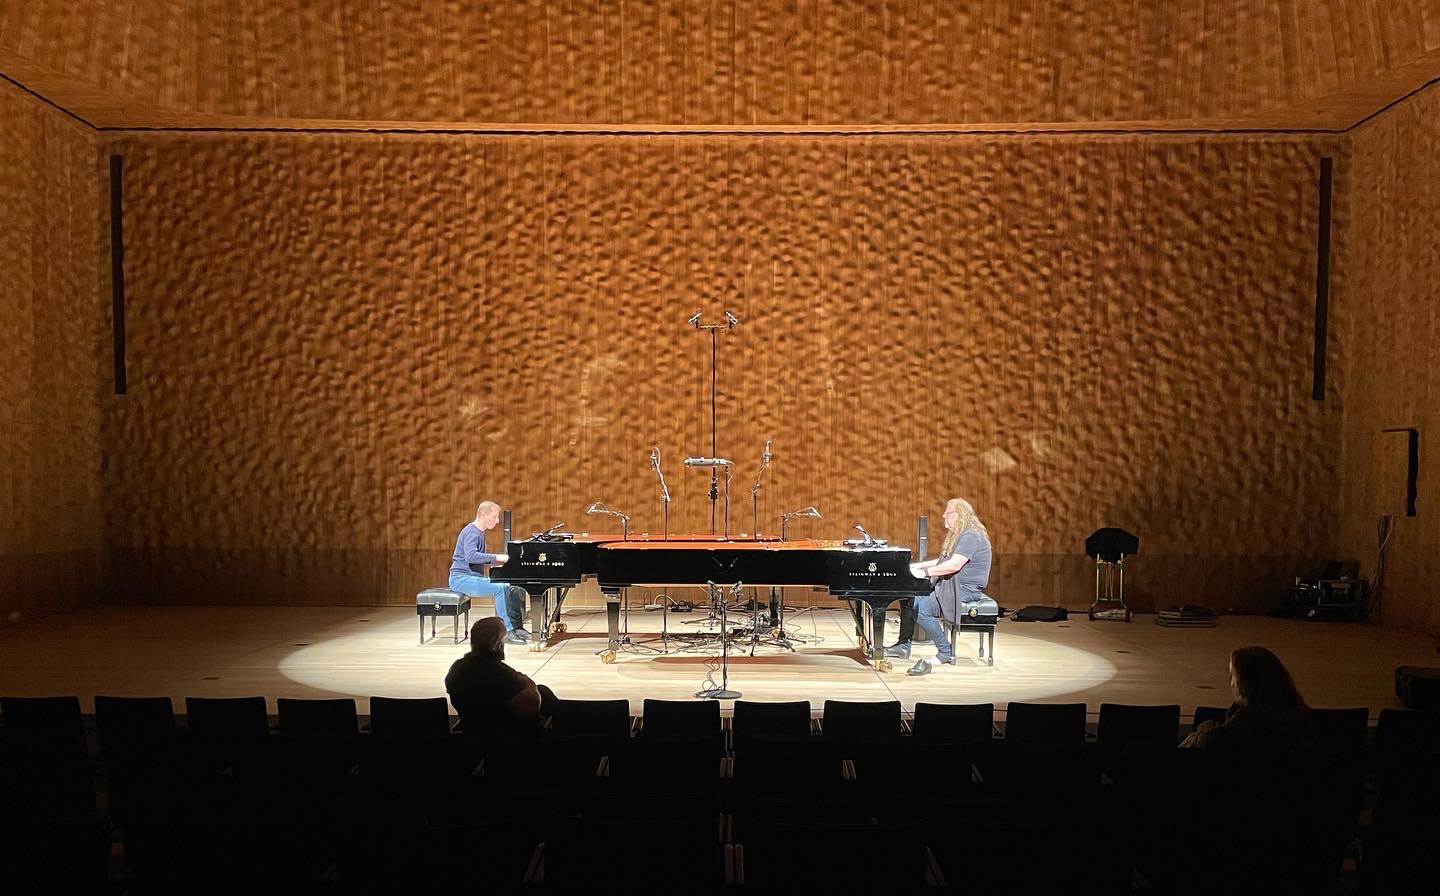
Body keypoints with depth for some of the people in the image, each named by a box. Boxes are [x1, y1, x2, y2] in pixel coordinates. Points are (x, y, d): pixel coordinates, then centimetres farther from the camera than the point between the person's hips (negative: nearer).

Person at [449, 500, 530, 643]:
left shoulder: (480, 532, 19)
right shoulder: (471, 532, -14)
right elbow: (470, 556, -29)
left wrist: (501, 560, 9)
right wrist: (497, 557, -29)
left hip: (475, 577, 10)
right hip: (462, 578, -10)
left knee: (514, 588, 0)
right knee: (500, 589, -29)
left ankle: (517, 627, -2)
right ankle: (507, 632, -26)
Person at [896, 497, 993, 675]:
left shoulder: (971, 537, -18)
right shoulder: (957, 535, 18)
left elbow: (954, 565, -29)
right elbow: (943, 561, 22)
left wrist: (925, 572, -27)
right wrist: (916, 566, 13)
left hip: (965, 589, -11)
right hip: (948, 584, 11)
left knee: (921, 608, -27)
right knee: (908, 598, 4)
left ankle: (946, 653, -15)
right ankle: (903, 646, 8)